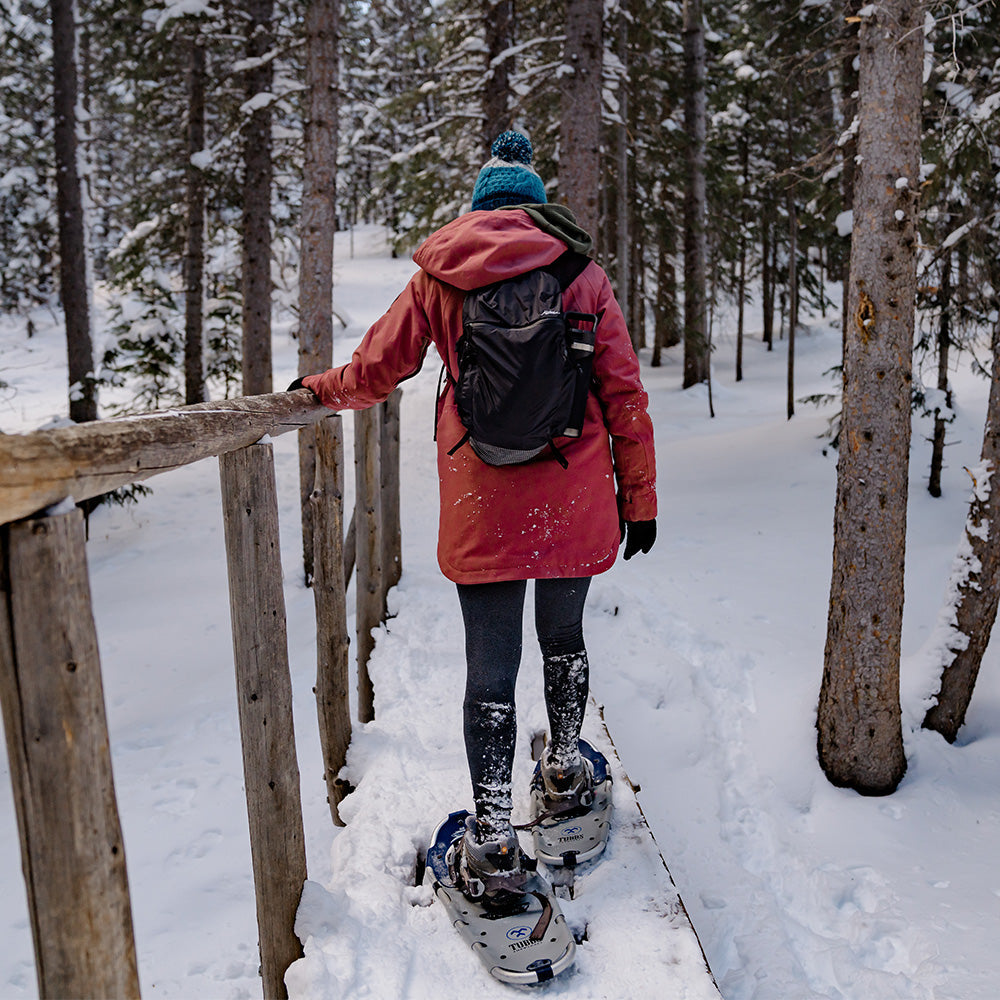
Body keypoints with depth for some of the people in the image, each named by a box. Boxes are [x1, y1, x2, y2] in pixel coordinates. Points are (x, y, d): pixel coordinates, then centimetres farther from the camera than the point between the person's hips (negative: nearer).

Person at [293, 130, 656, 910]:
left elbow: (377, 369, 7)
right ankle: (566, 770, 42)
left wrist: (318, 387, 28)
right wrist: (639, 496, 9)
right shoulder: (585, 275, 3)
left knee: (490, 667, 4)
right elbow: (624, 393, 2)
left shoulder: (442, 276, 2)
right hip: (574, 501, 2)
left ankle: (494, 844, 8)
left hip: (482, 506, -1)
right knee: (564, 639, 22)